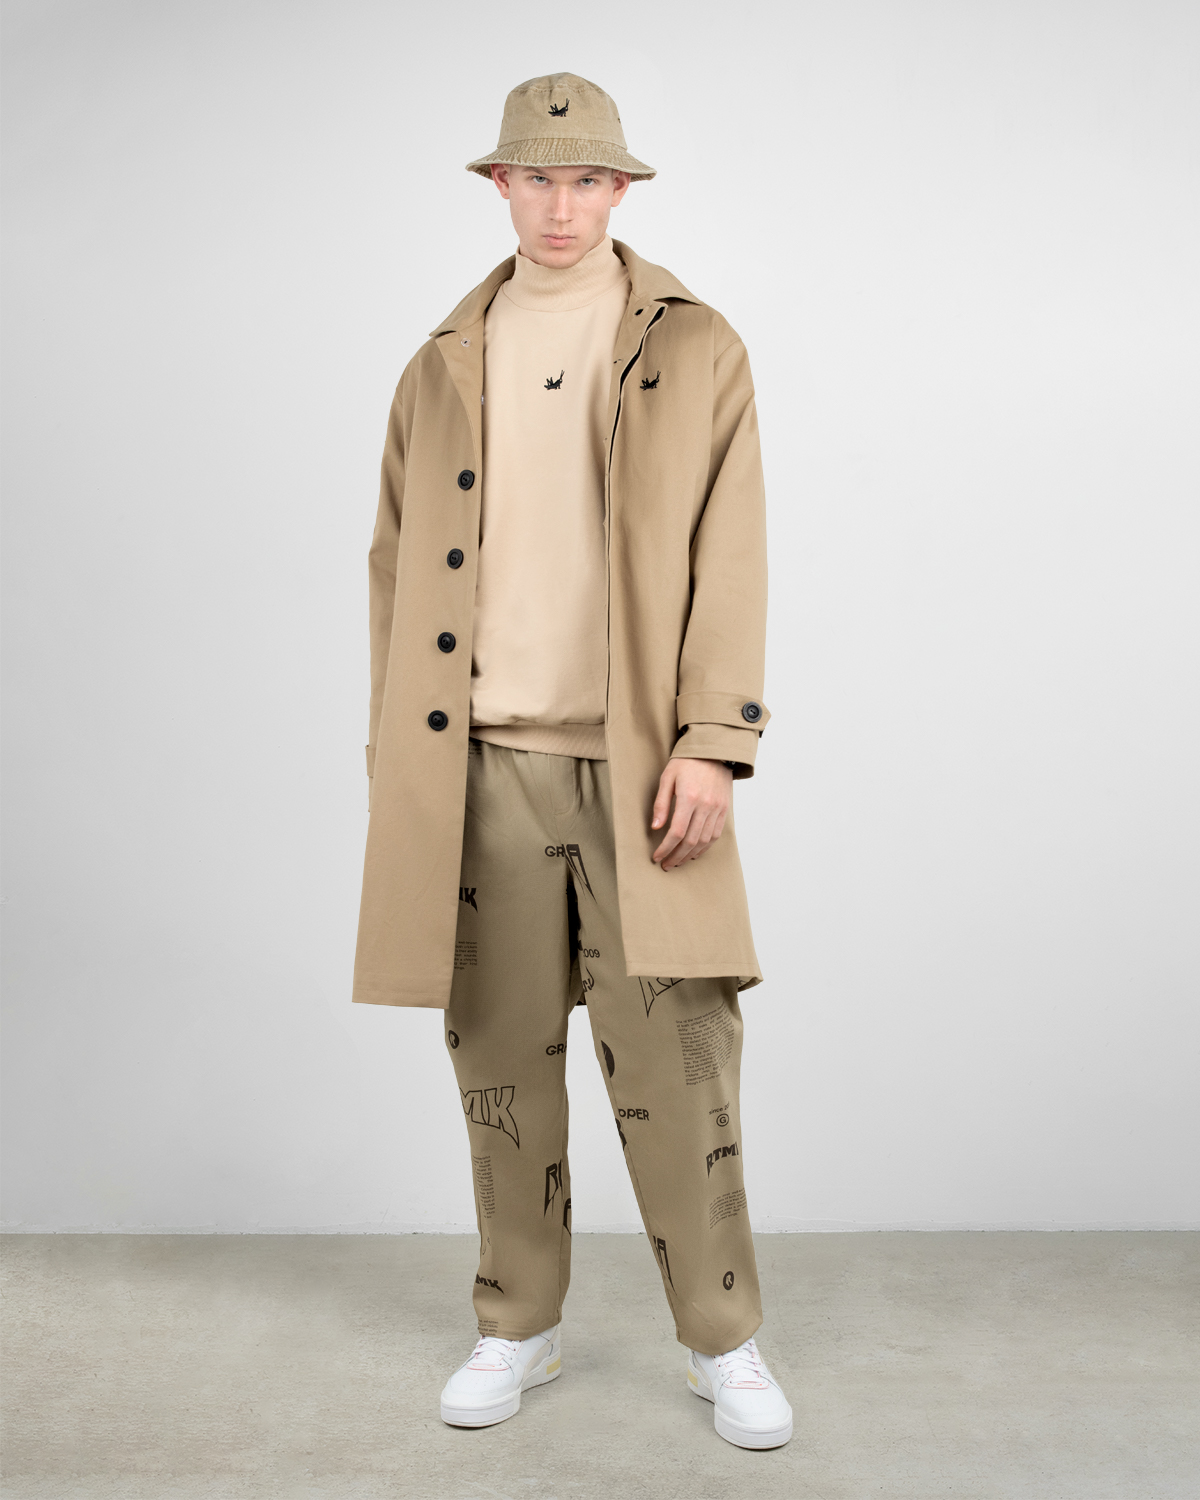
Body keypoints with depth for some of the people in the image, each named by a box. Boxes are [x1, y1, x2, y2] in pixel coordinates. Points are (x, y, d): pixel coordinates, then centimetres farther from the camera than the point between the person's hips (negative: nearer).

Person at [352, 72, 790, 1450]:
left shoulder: (694, 351, 6)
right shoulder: (442, 369, 14)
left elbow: (729, 560, -1)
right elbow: (399, 572, 14)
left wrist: (711, 745, -11)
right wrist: (393, 757, 9)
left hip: (635, 763, -2)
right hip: (482, 765, 3)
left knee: (674, 1064, -2)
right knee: (501, 1061, 8)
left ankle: (725, 1342, 15)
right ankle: (517, 1329, 25)